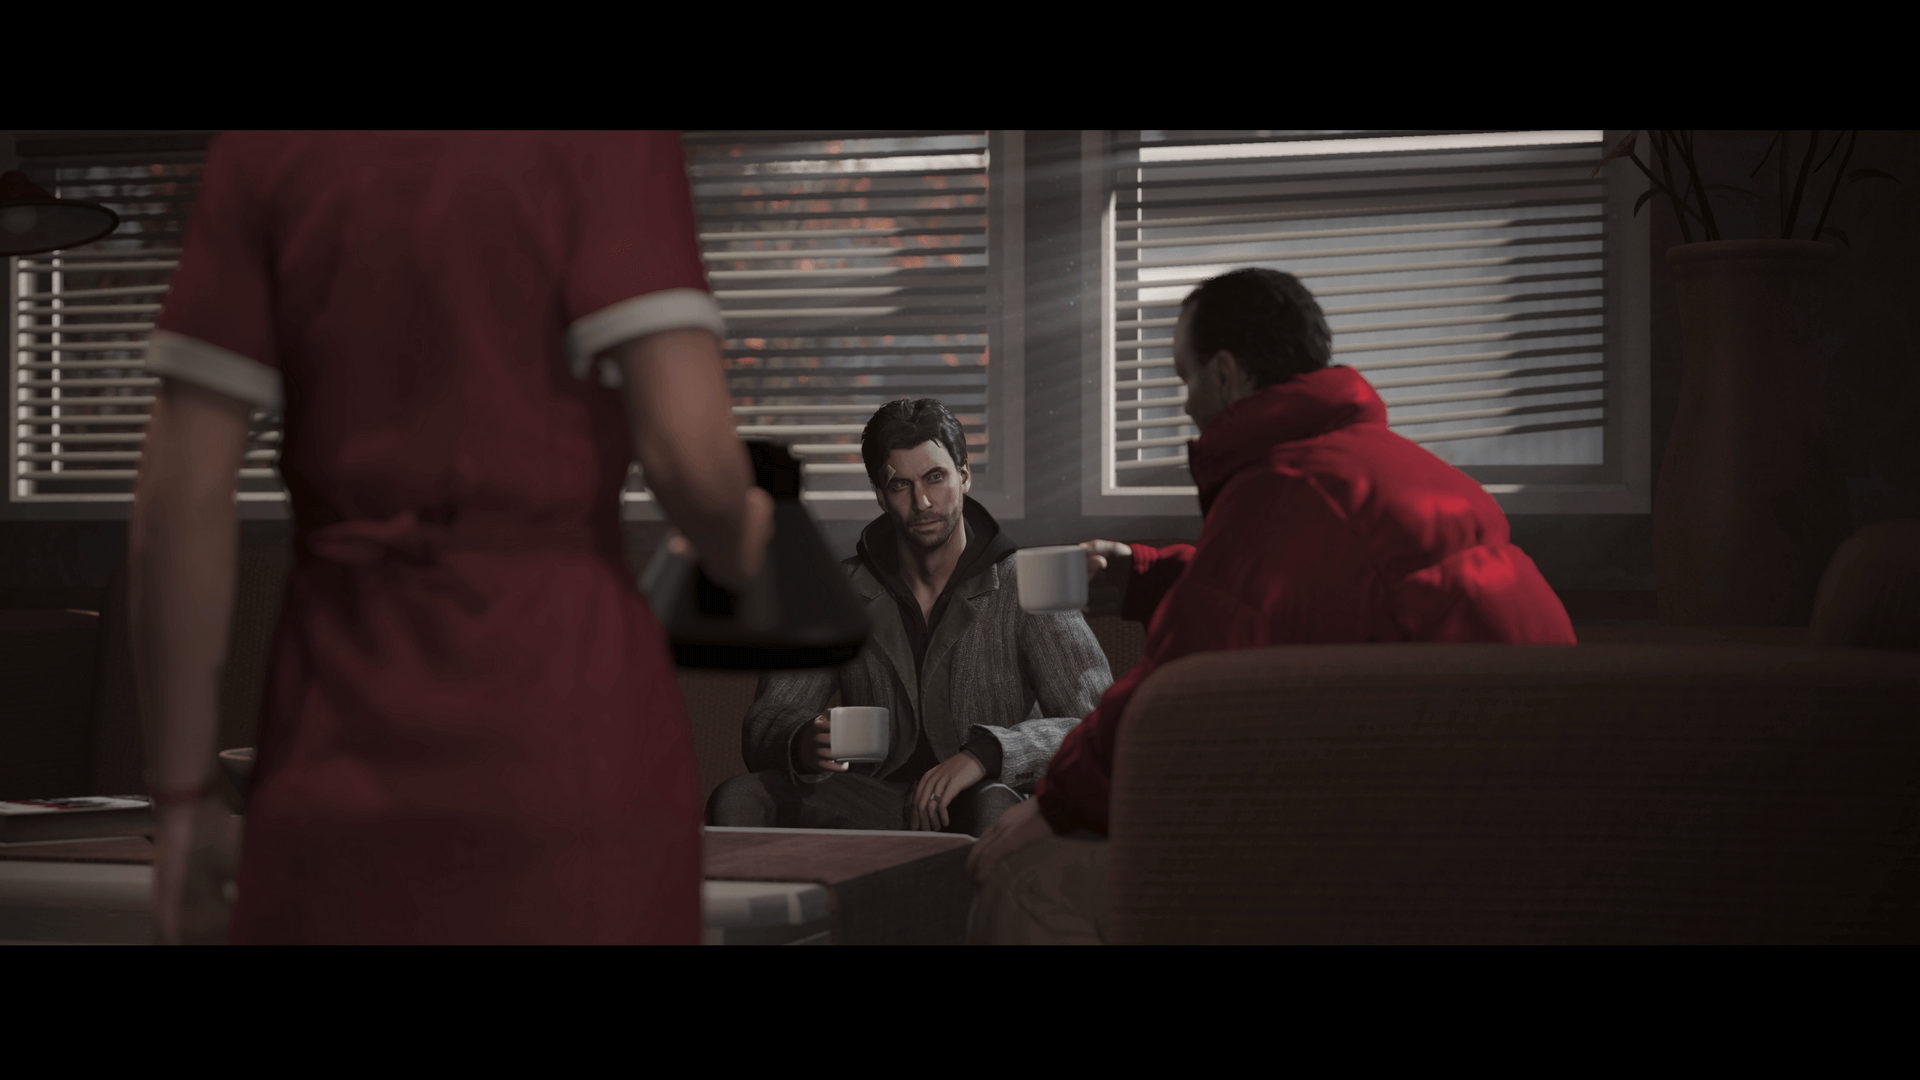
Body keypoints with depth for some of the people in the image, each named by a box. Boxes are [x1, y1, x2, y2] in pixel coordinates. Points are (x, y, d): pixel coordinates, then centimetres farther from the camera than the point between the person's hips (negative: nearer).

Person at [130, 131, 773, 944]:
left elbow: (179, 489, 0)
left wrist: (180, 800, 7)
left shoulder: (266, 142, 4)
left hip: (350, 752, 3)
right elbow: (690, 450, -16)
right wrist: (734, 537, 10)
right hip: (564, 739, -3)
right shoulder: (607, 128, -6)